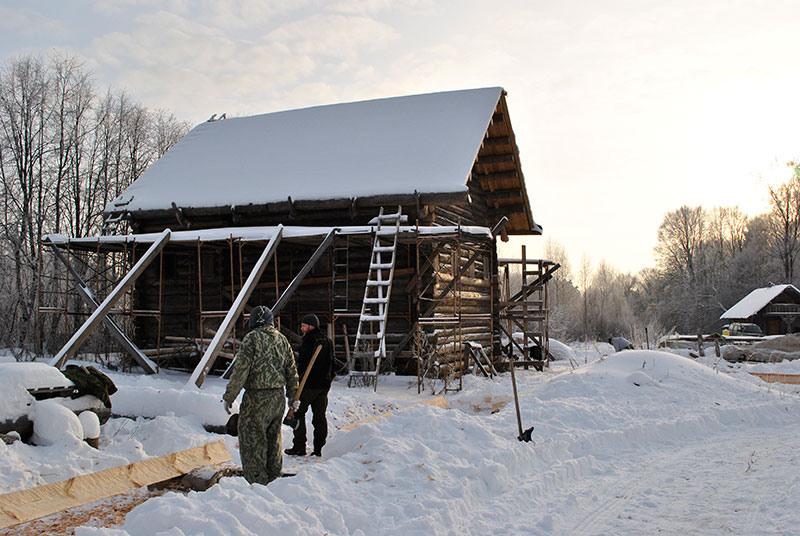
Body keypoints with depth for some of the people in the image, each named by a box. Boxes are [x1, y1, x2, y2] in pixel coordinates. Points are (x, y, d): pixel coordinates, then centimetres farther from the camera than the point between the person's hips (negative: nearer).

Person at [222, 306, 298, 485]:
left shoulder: (252, 338, -10)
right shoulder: (282, 339, 9)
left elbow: (241, 370, -15)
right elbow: (292, 371, 13)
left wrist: (229, 396, -8)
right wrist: (293, 396, 23)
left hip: (256, 398, -7)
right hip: (278, 397, 7)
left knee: (252, 439, 2)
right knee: (273, 438, 19)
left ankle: (257, 480, 4)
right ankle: (273, 477, 29)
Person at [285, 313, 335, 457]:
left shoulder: (309, 339, -12)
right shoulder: (327, 340, 12)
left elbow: (302, 363, -16)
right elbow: (331, 363, 17)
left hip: (309, 384, -7)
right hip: (324, 384, 7)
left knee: (298, 414, 4)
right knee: (320, 416, 9)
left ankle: (299, 447, 4)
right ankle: (318, 448, 10)